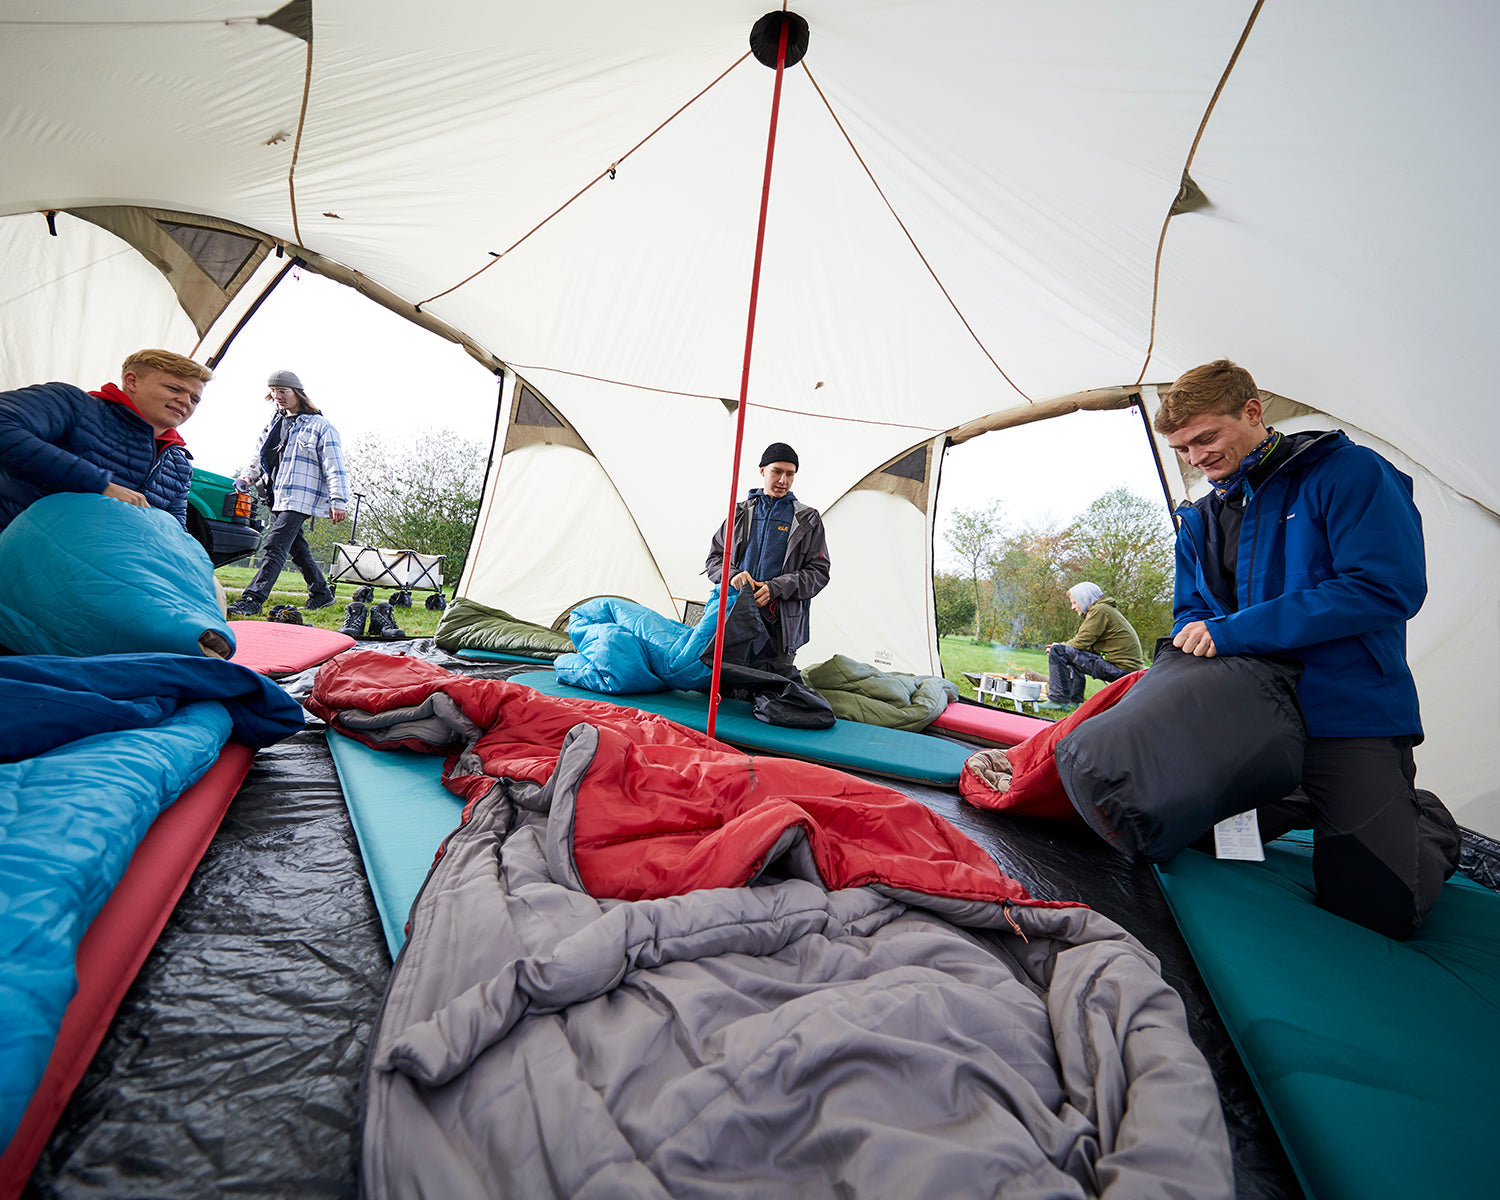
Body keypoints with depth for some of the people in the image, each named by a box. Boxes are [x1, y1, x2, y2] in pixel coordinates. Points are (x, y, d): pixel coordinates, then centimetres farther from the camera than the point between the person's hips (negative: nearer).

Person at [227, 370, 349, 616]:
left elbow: (334, 466, -9)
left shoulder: (320, 426, -2)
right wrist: (248, 476, 11)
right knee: (296, 548, 11)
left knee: (276, 546, -15)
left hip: (300, 498, -8)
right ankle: (321, 593, 22)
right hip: (277, 498, 8)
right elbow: (259, 456, 30)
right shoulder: (274, 424, 20)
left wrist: (337, 501, -16)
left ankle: (252, 599, -17)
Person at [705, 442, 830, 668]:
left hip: (781, 624, -1)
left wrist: (777, 588, -12)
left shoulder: (807, 520, 8)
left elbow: (819, 572, 3)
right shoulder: (741, 513, 14)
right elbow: (714, 558, 16)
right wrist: (732, 574, -7)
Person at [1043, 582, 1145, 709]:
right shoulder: (1107, 609, 21)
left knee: (1058, 651, -15)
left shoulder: (1100, 610, -10)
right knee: (1073, 653, 29)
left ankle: (1058, 700, -13)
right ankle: (1074, 700, 25)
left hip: (1121, 669, -11)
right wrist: (1061, 646, 10)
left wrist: (1057, 647, 3)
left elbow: (1081, 643, -15)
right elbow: (1085, 642, 20)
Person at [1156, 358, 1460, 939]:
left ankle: (1428, 823, 25)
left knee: (1377, 906, -6)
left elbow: (1388, 587, -19)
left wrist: (1235, 631, -23)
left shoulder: (1347, 470, -8)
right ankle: (1309, 805, 30)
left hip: (1352, 719, -5)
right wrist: (1193, 642, -11)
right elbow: (1190, 612, 14)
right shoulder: (1199, 519, 8)